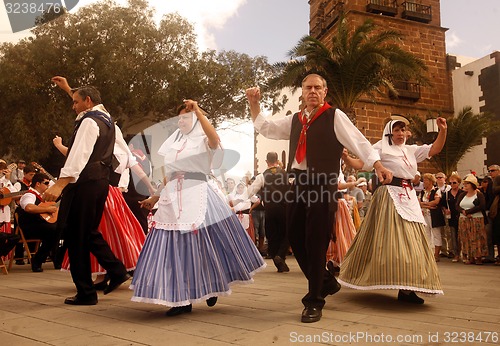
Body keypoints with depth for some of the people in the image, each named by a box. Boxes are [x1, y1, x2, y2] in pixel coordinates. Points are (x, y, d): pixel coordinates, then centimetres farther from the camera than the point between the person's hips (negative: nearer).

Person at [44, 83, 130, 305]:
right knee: (89, 232, 19)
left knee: (76, 236, -2)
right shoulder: (106, 119, 18)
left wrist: (60, 184, -30)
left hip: (85, 184, -10)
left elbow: (79, 155, -23)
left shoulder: (89, 121, -11)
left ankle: (86, 293, 6)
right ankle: (116, 271, 14)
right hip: (100, 182, 10)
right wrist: (68, 88, 52)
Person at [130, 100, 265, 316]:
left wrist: (198, 111, -25)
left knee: (203, 243, -2)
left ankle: (211, 287, 23)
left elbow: (215, 138, -25)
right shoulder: (173, 145, 19)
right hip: (173, 199, 6)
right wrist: (155, 197, 19)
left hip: (198, 197, -6)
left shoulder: (203, 141, 2)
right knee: (175, 246, 2)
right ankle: (182, 299, 11)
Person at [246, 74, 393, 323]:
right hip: (299, 183, 7)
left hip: (323, 184, -6)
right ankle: (326, 282, 31)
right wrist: (254, 103, 10)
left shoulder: (334, 116, 1)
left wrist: (378, 165, -16)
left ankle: (314, 302, 10)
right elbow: (266, 128, 23)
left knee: (316, 242, -4)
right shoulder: (295, 120, 19)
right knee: (295, 237, 8)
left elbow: (357, 141, -5)